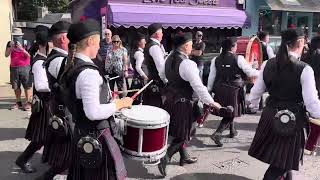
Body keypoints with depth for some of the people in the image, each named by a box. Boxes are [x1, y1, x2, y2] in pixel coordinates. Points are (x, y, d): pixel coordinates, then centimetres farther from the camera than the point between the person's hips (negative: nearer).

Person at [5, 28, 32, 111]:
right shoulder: (10, 44, 8)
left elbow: (29, 55, -8)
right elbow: (6, 55, 0)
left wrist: (21, 48, -19)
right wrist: (11, 47, -13)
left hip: (24, 67, -4)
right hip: (14, 68, 4)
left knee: (27, 86, -5)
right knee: (16, 87, 9)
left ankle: (28, 102, 1)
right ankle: (18, 103, 19)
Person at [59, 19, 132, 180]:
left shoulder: (71, 67, 5)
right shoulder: (88, 73, -25)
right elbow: (93, 113, -29)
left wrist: (107, 97, 17)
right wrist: (120, 103, -18)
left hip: (81, 132, 9)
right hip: (96, 136, -9)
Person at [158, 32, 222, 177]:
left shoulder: (169, 58, 2)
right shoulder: (187, 63, -22)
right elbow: (198, 86, -21)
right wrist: (211, 102, -12)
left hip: (170, 99, 8)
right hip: (182, 102, -8)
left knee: (178, 131, 20)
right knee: (183, 134, 6)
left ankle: (184, 157, 36)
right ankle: (165, 157, 0)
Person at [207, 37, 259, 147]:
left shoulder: (216, 60, 2)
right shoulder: (239, 59, -10)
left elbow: (212, 76, 5)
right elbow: (250, 73, -4)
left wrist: (209, 90, 14)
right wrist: (260, 72, 14)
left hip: (220, 89, 5)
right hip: (234, 90, -5)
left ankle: (232, 131, 39)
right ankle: (217, 133, -10)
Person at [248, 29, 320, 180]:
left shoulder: (268, 64, -2)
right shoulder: (304, 69, -16)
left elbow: (256, 92, 8)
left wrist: (254, 105, 27)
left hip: (271, 117, 5)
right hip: (294, 122, -5)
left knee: (281, 160, 25)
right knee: (281, 164, 9)